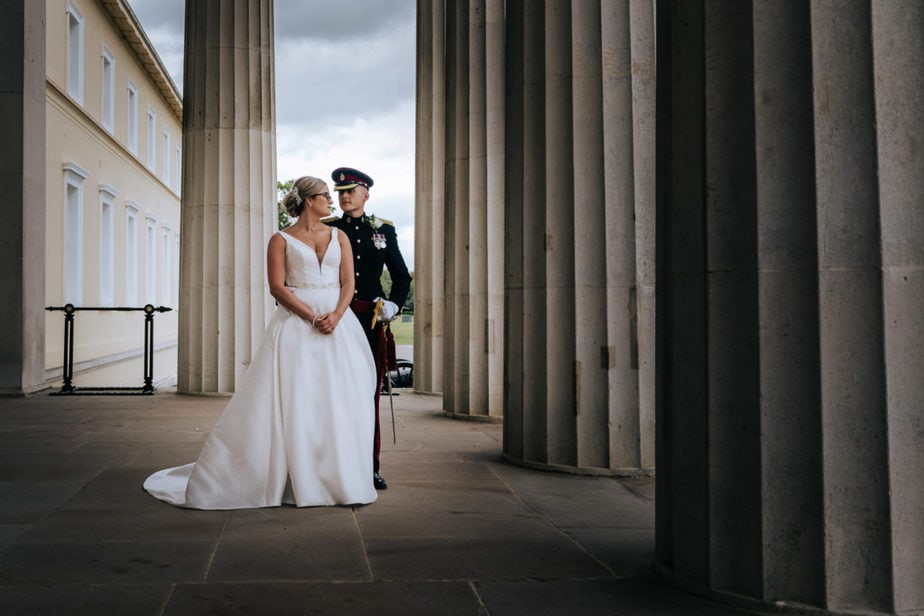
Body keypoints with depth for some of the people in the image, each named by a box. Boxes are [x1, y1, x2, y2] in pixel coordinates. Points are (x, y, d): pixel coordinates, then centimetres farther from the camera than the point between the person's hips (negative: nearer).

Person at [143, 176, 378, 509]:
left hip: (338, 325, 3)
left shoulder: (339, 237, 13)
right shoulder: (281, 240, 3)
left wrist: (335, 316, -12)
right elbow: (277, 287, -6)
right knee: (290, 402, -4)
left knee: (340, 403, 0)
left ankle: (340, 479, 9)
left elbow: (348, 283, 6)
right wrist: (312, 317, -14)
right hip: (295, 325, -3)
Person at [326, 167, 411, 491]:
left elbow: (402, 276, 15)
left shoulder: (384, 230, 11)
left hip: (371, 322, 1)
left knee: (369, 393, 4)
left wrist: (393, 305, -1)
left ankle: (370, 467, 11)